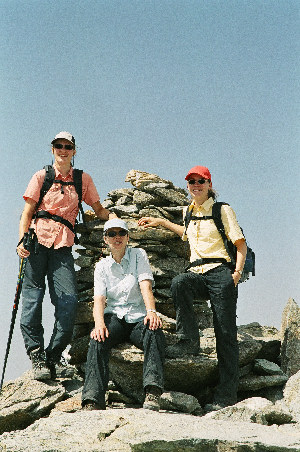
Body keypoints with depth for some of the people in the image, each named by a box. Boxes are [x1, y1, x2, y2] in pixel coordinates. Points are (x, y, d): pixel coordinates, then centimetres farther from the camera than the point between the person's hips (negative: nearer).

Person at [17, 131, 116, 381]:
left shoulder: (83, 180, 15)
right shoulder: (41, 176, 11)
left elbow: (98, 208, 20)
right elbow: (28, 211, 6)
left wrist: (110, 216, -2)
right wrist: (21, 240, -7)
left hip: (63, 245, 1)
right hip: (37, 240, -1)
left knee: (68, 301, -11)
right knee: (33, 297, -9)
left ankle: (54, 356, -4)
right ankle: (37, 356, -7)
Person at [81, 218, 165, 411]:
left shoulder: (139, 255, 9)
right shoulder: (102, 266, 14)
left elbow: (146, 286, -7)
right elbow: (99, 299, -1)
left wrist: (151, 311, -28)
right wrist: (99, 323, -24)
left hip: (138, 318, -1)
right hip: (114, 318, 1)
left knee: (154, 332, -36)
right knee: (98, 338, -34)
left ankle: (153, 395, -51)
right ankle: (93, 401, -45)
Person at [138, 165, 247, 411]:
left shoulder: (223, 210, 1)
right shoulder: (189, 211, 18)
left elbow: (241, 244, -1)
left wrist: (237, 271, -16)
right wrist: (161, 222, 35)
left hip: (221, 271, -5)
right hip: (198, 273, 5)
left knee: (225, 334, -10)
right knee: (179, 283, -33)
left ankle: (226, 394, -10)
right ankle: (189, 341, -26)